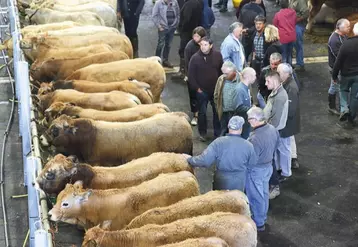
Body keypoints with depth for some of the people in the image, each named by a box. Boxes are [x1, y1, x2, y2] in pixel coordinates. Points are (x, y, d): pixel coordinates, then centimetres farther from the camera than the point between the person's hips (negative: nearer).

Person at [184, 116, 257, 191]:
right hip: (239, 184, 1)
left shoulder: (219, 142, -17)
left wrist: (189, 159, -2)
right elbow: (252, 164, -1)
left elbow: (204, 160, -19)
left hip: (221, 183, 0)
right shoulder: (248, 146, -14)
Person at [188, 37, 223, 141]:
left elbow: (222, 71, 5)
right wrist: (197, 88, -9)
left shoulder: (217, 55, -7)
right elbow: (190, 75, -9)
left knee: (217, 112, 12)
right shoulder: (195, 58, -14)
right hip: (202, 91, -2)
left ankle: (218, 132, 27)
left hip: (216, 89, 2)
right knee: (202, 112, 8)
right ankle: (202, 133, 25)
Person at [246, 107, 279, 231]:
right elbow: (275, 146, 6)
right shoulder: (273, 129, -10)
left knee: (256, 197, 12)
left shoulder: (255, 138, -35)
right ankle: (262, 217, 44)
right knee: (264, 193, 25)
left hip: (256, 170, -8)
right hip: (268, 166, 8)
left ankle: (259, 223, 27)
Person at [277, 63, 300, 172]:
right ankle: (294, 160, 49)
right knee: (290, 139, 28)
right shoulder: (286, 83, -3)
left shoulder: (291, 88, -31)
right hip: (288, 121, 9)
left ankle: (285, 172, 18)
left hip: (288, 122, -9)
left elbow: (290, 110, -29)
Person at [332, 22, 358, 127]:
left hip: (346, 74, -1)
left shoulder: (346, 44, -18)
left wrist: (334, 75, -1)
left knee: (343, 90, 25)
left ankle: (344, 109, 5)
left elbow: (338, 61, -13)